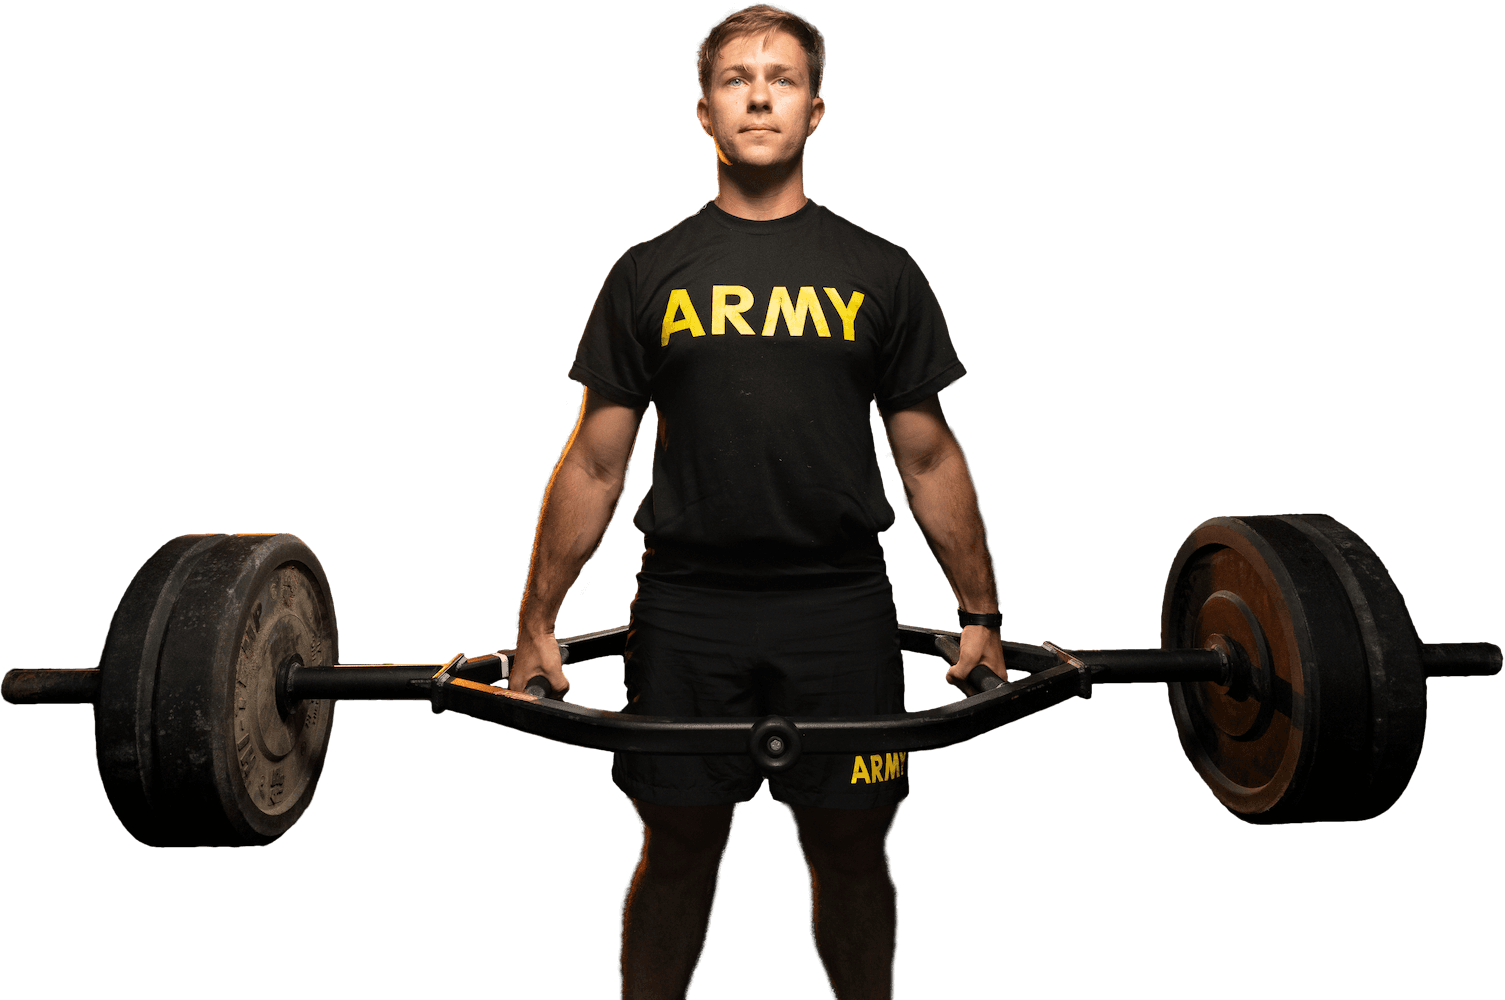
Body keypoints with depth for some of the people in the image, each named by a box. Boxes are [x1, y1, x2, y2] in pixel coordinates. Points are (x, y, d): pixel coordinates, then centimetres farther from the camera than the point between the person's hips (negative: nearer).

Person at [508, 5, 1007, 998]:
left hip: (842, 610, 0)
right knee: (678, 854, 10)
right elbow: (595, 465, 6)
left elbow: (930, 457, 8)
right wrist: (536, 623, 3)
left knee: (853, 854, 11)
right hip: (686, 610, 0)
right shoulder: (651, 272, 5)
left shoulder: (881, 272, 5)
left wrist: (983, 614, 6)